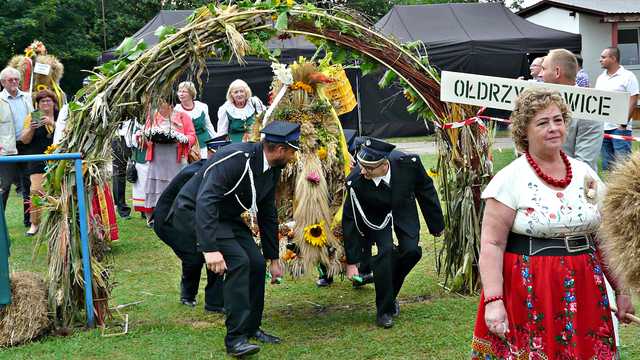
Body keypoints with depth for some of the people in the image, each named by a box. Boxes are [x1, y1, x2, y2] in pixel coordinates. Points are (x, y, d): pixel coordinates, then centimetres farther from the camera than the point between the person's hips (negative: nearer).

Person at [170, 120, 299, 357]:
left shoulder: (272, 170, -1)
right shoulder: (235, 158, -30)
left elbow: (267, 214, 10)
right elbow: (205, 200, -37)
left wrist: (273, 258, 14)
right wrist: (210, 249, -44)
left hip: (226, 217, 9)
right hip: (195, 212, -9)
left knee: (257, 264, 1)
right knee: (238, 261, -23)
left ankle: (251, 328, 20)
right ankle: (235, 338, -16)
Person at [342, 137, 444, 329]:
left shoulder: (408, 163, -33)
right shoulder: (355, 181, -33)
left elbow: (426, 190, -12)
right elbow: (350, 220, -21)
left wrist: (436, 224, -1)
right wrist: (351, 261, -17)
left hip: (404, 210, 2)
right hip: (375, 216, -2)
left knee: (412, 251, -13)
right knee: (385, 250, -21)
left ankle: (390, 293, 14)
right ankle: (384, 310, -6)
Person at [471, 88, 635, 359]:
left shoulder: (585, 174, 7)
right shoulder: (510, 179, -8)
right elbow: (492, 244, -11)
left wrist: (622, 290, 11)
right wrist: (493, 301, -19)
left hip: (584, 292, 5)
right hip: (530, 293, -4)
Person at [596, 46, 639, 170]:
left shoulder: (627, 76, -4)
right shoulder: (601, 78, 15)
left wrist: (624, 123, -14)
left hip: (619, 127, -6)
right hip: (602, 127, 6)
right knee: (606, 164, 9)